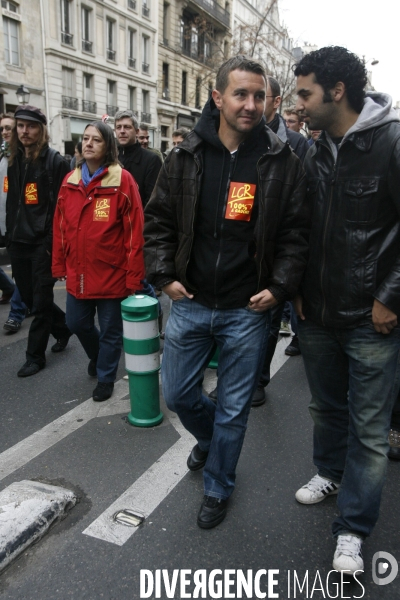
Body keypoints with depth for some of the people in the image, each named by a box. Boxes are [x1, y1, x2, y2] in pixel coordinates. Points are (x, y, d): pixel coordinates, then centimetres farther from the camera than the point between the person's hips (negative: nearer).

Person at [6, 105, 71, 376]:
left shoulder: (56, 161, -7)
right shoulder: (14, 162, 13)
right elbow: (12, 204, 17)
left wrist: (53, 242, -16)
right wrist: (10, 237, 12)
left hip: (44, 244, -7)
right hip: (19, 243, 7)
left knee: (41, 301, 2)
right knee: (29, 298, 14)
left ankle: (35, 356, 14)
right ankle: (63, 327, 37)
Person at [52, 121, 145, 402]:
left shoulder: (122, 180, -11)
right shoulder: (70, 181, 5)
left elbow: (134, 231, -13)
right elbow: (60, 226, 9)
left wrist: (134, 275, -14)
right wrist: (59, 264, 9)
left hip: (111, 273, -5)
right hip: (78, 272, 6)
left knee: (110, 330, 9)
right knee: (77, 322, 19)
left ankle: (106, 377, 31)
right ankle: (98, 355, 48)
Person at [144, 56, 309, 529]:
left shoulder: (282, 162, -4)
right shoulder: (186, 156, 0)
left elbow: (295, 232, -1)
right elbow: (158, 220, 7)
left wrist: (279, 287, -11)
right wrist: (163, 275, -3)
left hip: (247, 311, -2)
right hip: (190, 303, 3)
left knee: (233, 409, 11)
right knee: (177, 394, 15)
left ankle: (218, 487, 37)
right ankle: (209, 437, 50)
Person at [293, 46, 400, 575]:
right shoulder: (315, 154, 6)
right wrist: (298, 289, 7)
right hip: (316, 314, 6)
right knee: (326, 407, 23)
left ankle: (352, 528, 26)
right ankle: (331, 473, 49)